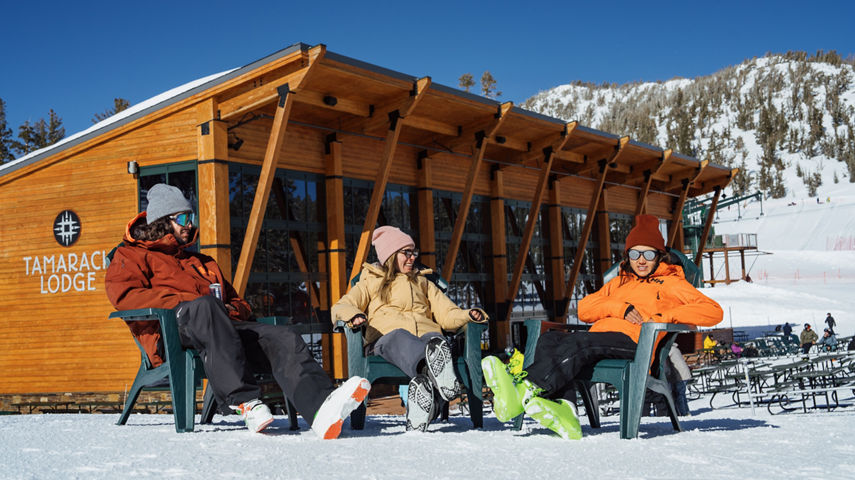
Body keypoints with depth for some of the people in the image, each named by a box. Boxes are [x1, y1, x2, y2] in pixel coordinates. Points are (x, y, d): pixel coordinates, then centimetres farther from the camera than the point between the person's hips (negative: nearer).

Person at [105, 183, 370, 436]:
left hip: (220, 328, 6)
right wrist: (187, 302, -10)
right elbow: (123, 294, -3)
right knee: (205, 304, -41)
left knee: (283, 338, -23)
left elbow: (239, 303, 36)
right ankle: (245, 402, -51)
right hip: (170, 333, -6)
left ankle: (322, 409, -51)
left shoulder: (202, 262, 39)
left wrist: (231, 310, 8)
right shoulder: (131, 256, 20)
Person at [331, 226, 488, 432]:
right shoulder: (371, 282, 28)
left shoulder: (422, 282, 36)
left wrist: (469, 315, 2)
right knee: (402, 339, -42)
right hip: (388, 336, -3)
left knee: (438, 344, -37)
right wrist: (353, 315, -13)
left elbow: (447, 314, 26)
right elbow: (341, 306, 13)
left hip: (426, 334, 3)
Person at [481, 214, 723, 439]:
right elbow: (584, 309, 21)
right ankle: (557, 406, -46)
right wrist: (619, 307, 1)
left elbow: (713, 311, 7)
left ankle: (524, 390, -50)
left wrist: (664, 316, -6)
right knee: (549, 339, -24)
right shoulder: (618, 283, 35)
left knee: (577, 343, -34)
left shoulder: (672, 283, 20)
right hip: (597, 338, 6)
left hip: (633, 341, -6)